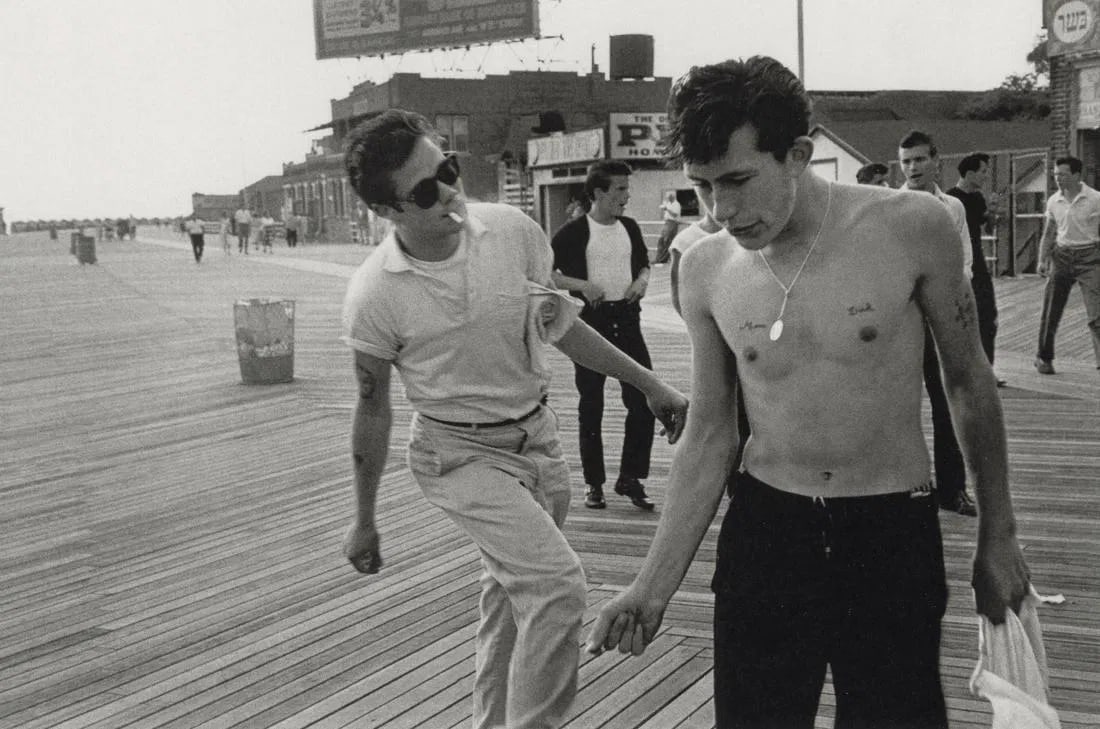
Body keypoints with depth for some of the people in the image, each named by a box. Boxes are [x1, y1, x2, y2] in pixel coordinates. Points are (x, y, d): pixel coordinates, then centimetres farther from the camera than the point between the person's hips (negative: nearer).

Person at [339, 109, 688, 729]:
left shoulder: (513, 230, -8)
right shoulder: (375, 295, -17)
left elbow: (562, 325, 7)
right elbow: (373, 410, -5)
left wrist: (650, 383, 8)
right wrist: (364, 521, 3)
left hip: (539, 437, 5)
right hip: (461, 454, -4)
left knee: (511, 597, 16)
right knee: (558, 584, -20)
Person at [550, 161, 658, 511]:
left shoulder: (630, 227, 8)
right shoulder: (573, 231, -7)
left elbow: (644, 264, 23)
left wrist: (642, 280, 1)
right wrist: (583, 285, -17)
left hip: (627, 320, 4)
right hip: (591, 321, -4)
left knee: (643, 400, -1)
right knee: (591, 406, 5)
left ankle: (631, 478, 12)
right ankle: (593, 483, 16)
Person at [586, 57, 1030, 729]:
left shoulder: (912, 228, -12)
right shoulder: (706, 270, -4)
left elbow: (969, 383, 2)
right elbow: (709, 436, 4)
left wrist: (998, 537, 9)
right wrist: (655, 585, -1)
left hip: (893, 535, -2)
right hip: (762, 533, 2)